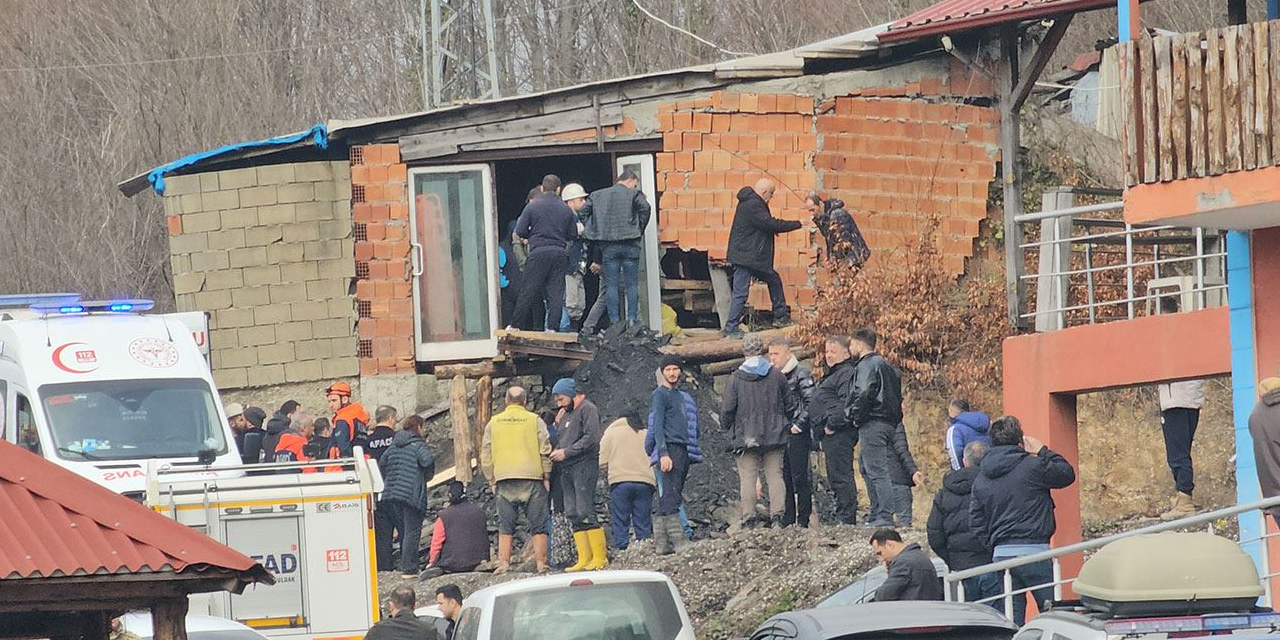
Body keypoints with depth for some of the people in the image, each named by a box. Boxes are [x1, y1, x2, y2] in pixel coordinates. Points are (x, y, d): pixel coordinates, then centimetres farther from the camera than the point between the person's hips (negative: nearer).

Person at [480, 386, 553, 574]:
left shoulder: (493, 423, 8)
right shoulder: (535, 421, 1)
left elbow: (486, 455, 8)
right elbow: (545, 451, -2)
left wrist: (491, 481, 14)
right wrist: (546, 477, 6)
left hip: (504, 481, 2)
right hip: (532, 478, -2)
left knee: (505, 525, 5)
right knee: (538, 525, 2)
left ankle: (504, 563, -3)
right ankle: (541, 563, -2)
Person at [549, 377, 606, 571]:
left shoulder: (587, 409, -4)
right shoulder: (566, 413, 22)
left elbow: (591, 438, -15)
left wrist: (566, 452, -14)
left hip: (584, 466, -9)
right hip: (567, 469, 9)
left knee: (585, 512, -14)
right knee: (573, 514, 3)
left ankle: (600, 557, -13)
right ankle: (584, 559, 3)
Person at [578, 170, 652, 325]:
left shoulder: (597, 196, 12)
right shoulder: (633, 194, 0)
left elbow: (583, 213, 6)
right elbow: (645, 208, -16)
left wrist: (594, 230, 9)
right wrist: (639, 229, -3)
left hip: (608, 247, 2)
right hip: (630, 246, -2)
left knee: (611, 285, 4)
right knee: (632, 284, 3)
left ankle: (614, 321, -1)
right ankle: (632, 319, -2)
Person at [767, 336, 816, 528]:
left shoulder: (801, 373, -5)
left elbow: (811, 403, -11)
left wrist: (799, 425, -14)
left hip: (796, 434, -7)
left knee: (799, 477, -5)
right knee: (783, 478, 8)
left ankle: (803, 521, -1)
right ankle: (787, 521, 13)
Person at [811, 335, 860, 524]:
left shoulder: (847, 373, -11)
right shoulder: (834, 373, 24)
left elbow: (846, 402, -23)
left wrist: (833, 424, -20)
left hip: (838, 433, -11)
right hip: (830, 433, 11)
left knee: (840, 476, -12)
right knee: (835, 477, 13)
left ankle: (846, 519, -13)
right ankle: (842, 518, 17)